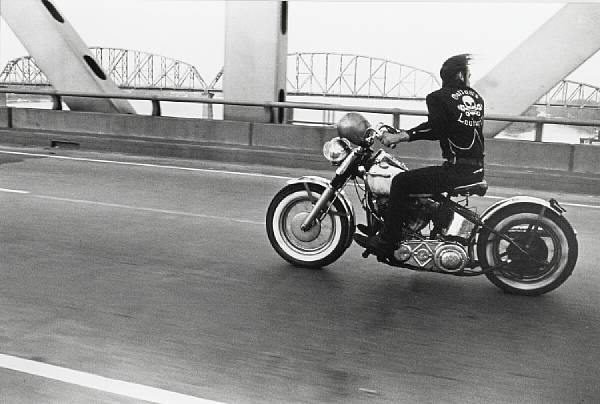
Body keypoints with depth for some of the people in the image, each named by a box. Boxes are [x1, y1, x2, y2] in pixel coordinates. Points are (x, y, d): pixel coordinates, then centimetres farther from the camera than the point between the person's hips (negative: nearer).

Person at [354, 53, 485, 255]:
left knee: (401, 182, -5)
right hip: (477, 170, 8)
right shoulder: (477, 98, 16)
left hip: (457, 169, -8)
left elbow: (435, 128, -20)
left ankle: (386, 241, -8)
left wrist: (400, 136, -17)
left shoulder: (439, 97, -5)